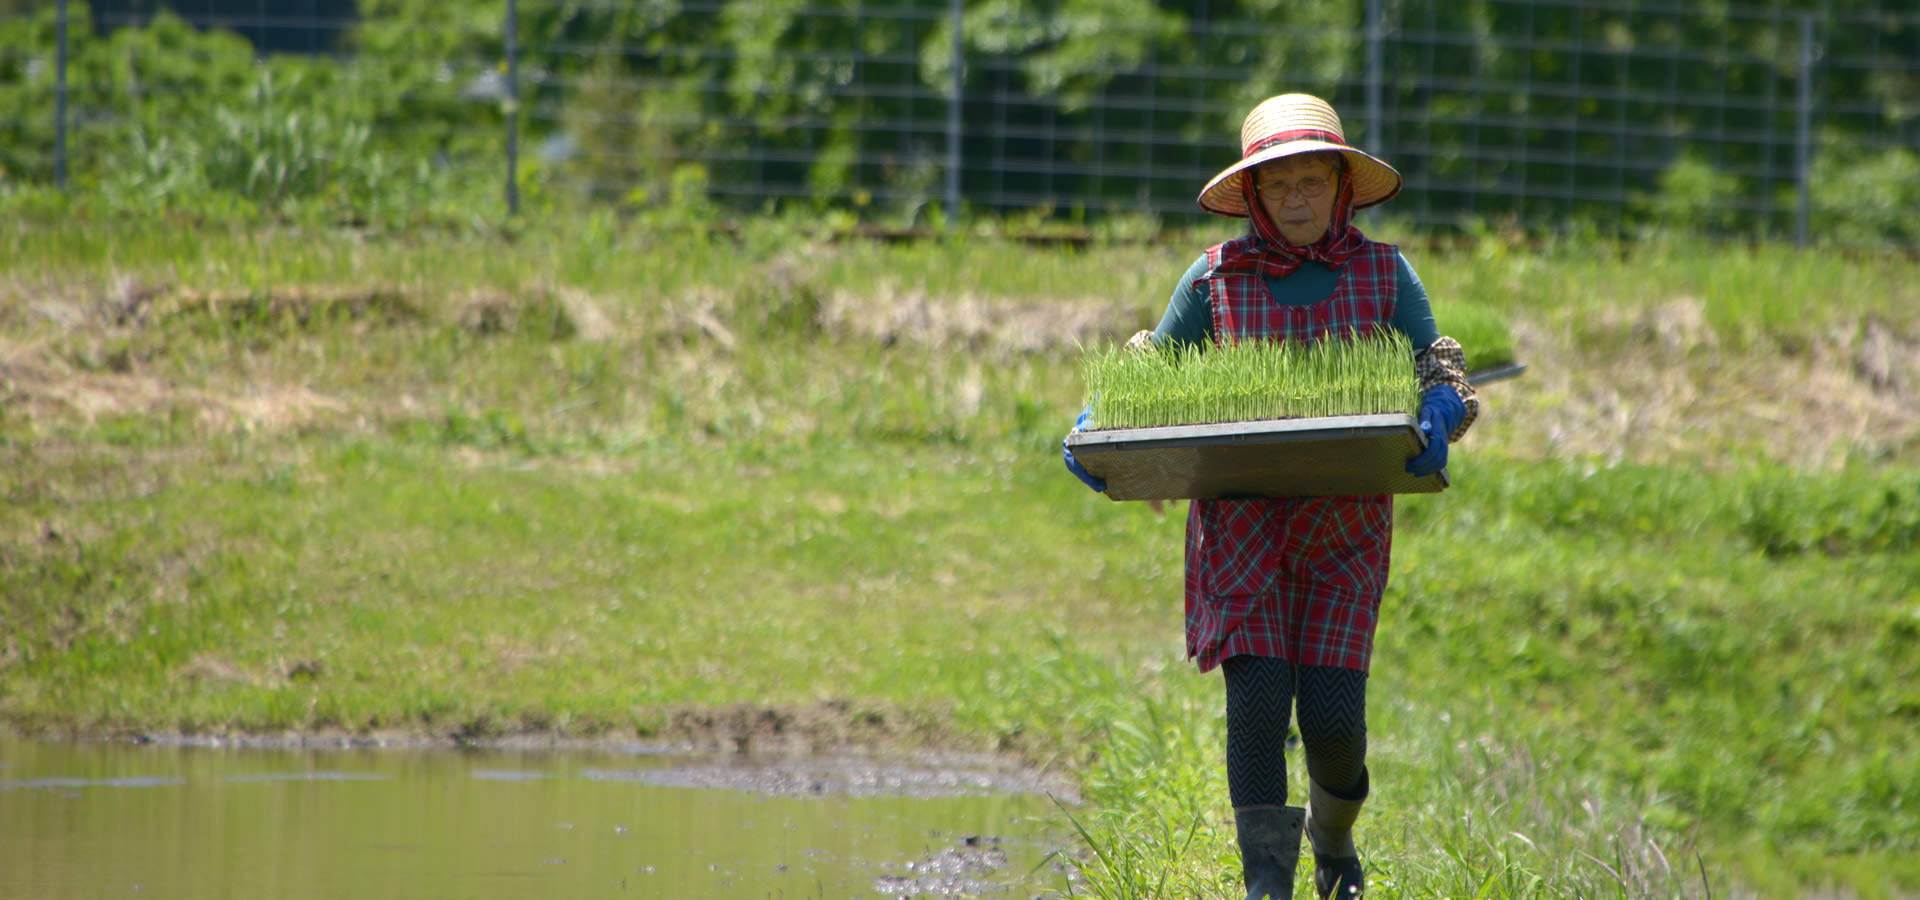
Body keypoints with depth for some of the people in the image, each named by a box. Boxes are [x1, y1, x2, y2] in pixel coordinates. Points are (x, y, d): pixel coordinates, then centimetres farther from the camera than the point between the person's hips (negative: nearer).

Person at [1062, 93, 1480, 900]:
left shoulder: (1384, 276, 5)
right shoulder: (1217, 279, 5)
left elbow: (1443, 376, 3)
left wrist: (1442, 407, -22)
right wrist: (1096, 426, -9)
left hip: (1345, 525, 0)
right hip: (1242, 522, 0)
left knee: (1331, 712, -5)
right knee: (1256, 700, -13)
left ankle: (1333, 833, 27)